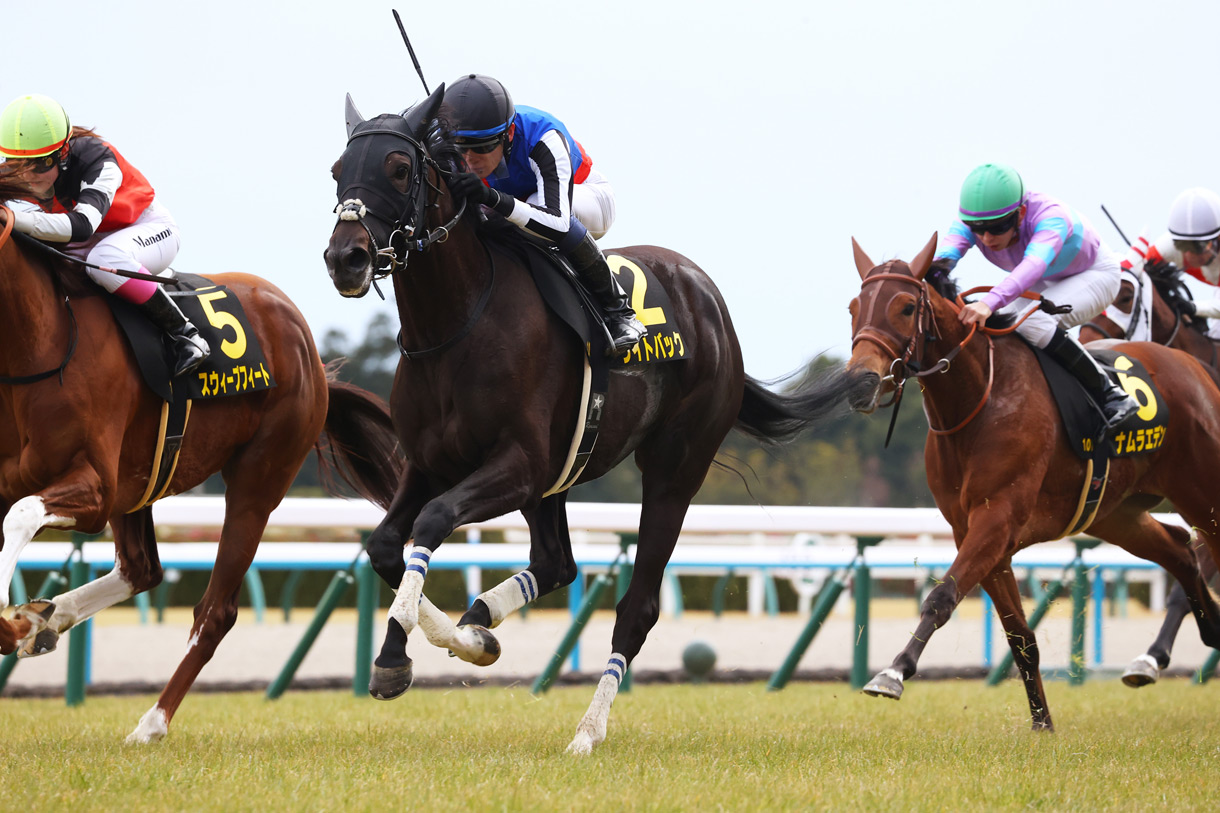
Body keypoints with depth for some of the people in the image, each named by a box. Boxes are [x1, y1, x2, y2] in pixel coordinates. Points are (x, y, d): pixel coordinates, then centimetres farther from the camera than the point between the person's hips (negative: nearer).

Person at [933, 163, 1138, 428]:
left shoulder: (1051, 217, -40)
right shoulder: (972, 222, -24)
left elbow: (1034, 264, -58)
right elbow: (948, 251, -42)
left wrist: (990, 302, -75)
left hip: (1096, 275, -7)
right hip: (1048, 284, 7)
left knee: (1033, 322, -32)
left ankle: (1109, 394, -22)